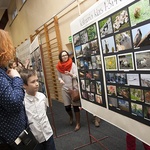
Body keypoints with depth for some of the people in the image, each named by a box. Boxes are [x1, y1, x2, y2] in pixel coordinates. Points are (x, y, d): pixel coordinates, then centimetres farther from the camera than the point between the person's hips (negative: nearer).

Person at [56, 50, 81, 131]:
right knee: (67, 107, 5)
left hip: (74, 87, -2)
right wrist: (60, 80, -13)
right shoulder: (59, 66, 1)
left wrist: (70, 74, -30)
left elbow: (76, 75, -10)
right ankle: (71, 117, 39)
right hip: (65, 88, 3)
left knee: (75, 106, 0)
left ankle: (78, 123, 16)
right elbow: (59, 76, 10)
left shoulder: (72, 64, -7)